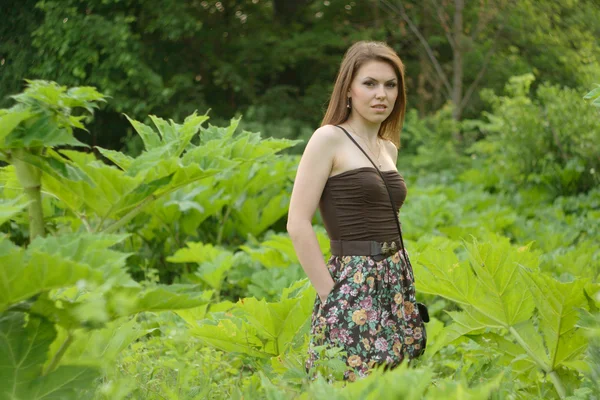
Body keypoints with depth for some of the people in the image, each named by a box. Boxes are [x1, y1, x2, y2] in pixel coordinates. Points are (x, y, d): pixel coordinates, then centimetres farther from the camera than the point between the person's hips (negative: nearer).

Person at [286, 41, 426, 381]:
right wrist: (331, 294, -14)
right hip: (354, 287, -7)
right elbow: (298, 225, -13)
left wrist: (400, 286, 13)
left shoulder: (389, 148, 14)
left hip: (397, 286, 7)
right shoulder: (329, 138, -8)